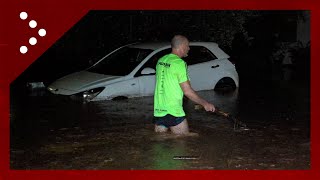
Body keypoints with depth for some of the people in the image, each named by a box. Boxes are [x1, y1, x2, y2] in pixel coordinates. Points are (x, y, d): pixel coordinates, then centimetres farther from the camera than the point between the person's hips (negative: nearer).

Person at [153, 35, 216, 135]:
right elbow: (187, 91, -15)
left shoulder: (161, 60, 10)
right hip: (173, 111, -7)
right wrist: (205, 104, -3)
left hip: (158, 111, 7)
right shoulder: (179, 63, -14)